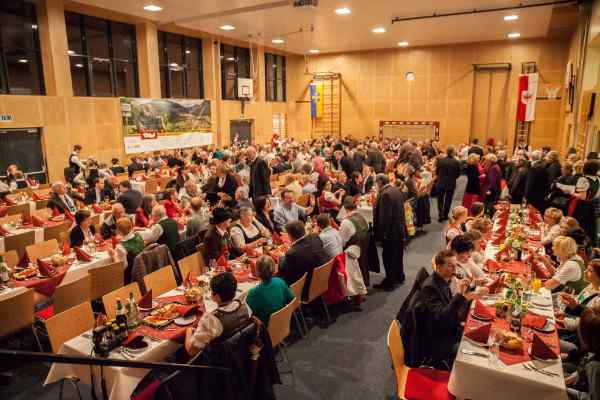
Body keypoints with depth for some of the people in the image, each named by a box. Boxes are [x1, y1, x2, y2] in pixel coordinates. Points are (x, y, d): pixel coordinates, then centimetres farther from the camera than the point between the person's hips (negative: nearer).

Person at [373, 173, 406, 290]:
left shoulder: (385, 194, -22)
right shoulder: (396, 191, 7)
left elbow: (385, 216, -25)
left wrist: (383, 233, -19)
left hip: (391, 231, -9)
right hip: (400, 229, 9)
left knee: (389, 257, 1)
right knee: (398, 254, 22)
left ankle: (389, 282, 11)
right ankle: (399, 277, 37)